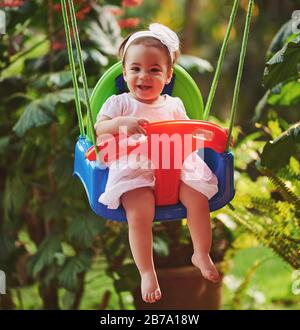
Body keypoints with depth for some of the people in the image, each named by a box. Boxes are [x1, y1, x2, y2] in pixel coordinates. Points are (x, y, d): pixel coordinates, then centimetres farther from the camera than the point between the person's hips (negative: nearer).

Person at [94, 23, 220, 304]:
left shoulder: (174, 105, 18)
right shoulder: (119, 103, 7)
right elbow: (99, 129, -6)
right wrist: (122, 123, -24)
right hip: (135, 170, -3)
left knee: (199, 199, -17)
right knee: (139, 215, -27)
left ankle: (201, 254, 5)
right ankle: (147, 272, -13)